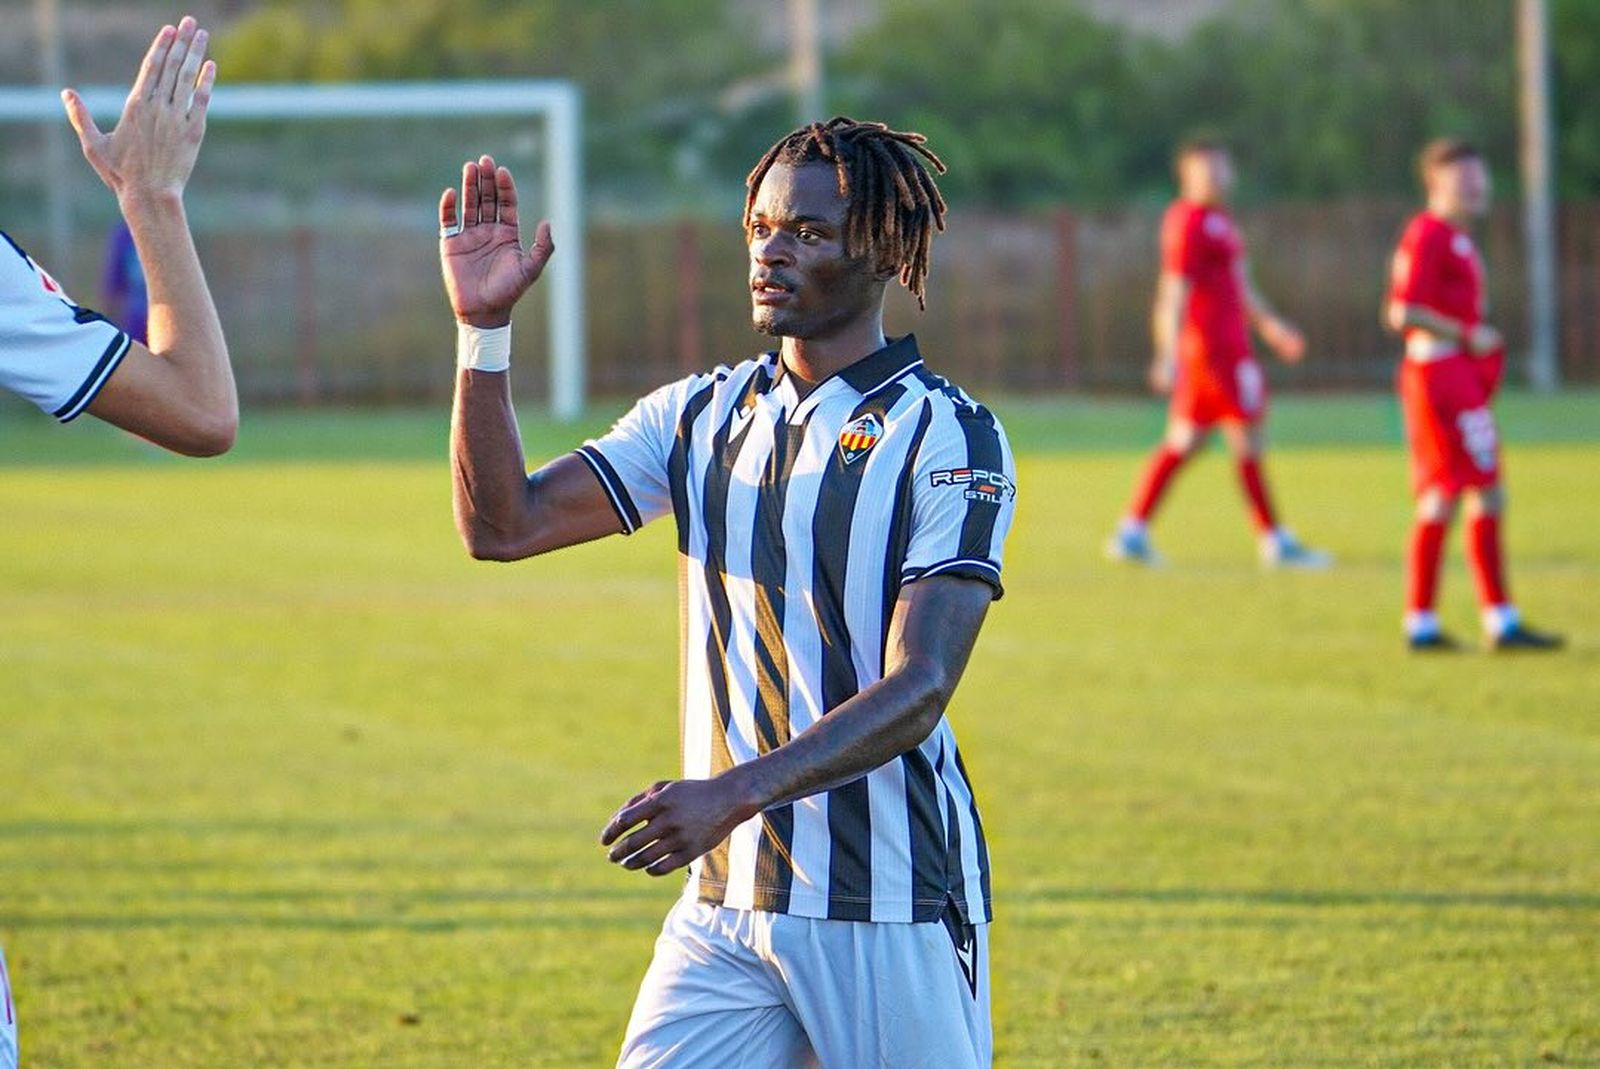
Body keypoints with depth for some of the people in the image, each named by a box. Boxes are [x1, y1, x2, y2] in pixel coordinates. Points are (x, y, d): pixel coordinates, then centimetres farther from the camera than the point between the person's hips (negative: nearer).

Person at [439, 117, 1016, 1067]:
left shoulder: (948, 439, -9)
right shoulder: (702, 417, 10)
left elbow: (917, 693, -17)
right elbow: (503, 524, 4)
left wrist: (738, 792, -29)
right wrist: (483, 330, -5)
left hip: (891, 912, -5)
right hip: (727, 901, 5)